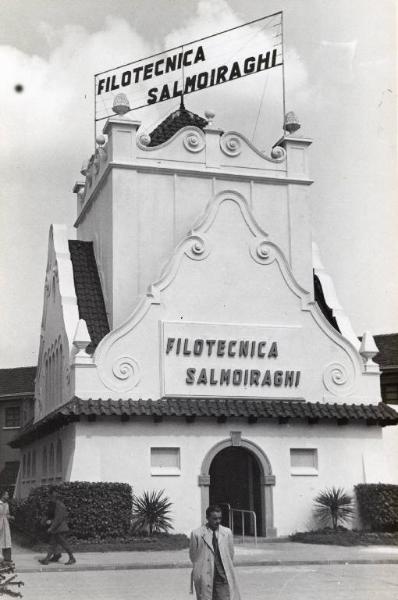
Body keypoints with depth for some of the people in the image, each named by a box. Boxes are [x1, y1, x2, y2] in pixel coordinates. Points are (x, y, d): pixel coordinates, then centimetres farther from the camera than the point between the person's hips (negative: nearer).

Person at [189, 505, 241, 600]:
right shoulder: (197, 534, -1)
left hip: (224, 578, 2)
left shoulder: (227, 532, 7)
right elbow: (193, 556, 7)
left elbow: (230, 554, 14)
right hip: (205, 578, -2)